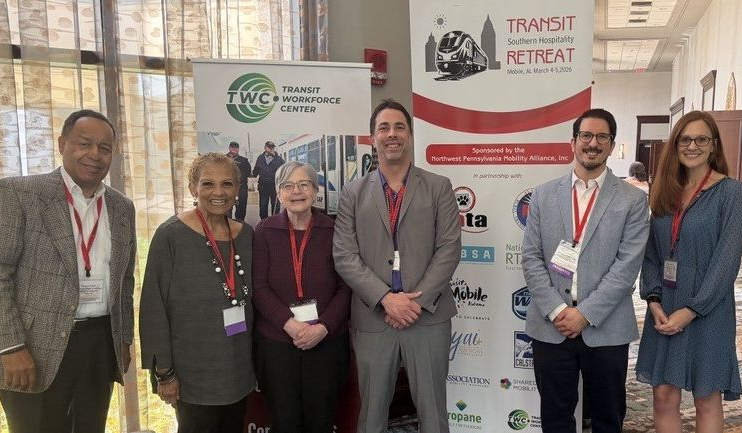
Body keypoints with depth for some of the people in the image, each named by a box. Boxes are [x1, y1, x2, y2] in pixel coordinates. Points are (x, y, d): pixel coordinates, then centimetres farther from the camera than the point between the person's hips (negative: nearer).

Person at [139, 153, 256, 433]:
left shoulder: (246, 235, 2)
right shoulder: (171, 236, -13)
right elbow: (154, 308, -12)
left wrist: (256, 355, 8)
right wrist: (164, 371, -11)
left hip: (239, 367, 5)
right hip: (193, 372, -5)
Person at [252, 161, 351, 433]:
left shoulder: (333, 230, 0)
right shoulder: (265, 232, 0)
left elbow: (346, 286, -2)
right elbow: (259, 287, -5)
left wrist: (324, 327, -15)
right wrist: (290, 324, -18)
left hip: (327, 341, 0)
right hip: (275, 341, 0)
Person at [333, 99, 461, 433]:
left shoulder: (439, 187, 4)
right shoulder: (353, 193, 5)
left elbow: (449, 249, -4)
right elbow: (344, 256, -2)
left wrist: (418, 300, -13)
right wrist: (386, 298, -14)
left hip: (429, 316, -1)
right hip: (372, 319, 1)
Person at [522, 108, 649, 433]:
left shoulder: (633, 200, 0)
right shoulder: (544, 195, 5)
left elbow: (627, 264, -8)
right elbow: (531, 258, 0)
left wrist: (585, 313, -14)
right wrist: (556, 310, -10)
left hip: (606, 329, -1)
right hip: (550, 326, 1)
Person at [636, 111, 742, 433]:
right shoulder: (665, 193, 8)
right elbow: (651, 253, 7)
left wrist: (690, 310, -16)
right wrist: (654, 301, -6)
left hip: (707, 313, -4)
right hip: (664, 310, 4)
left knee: (707, 401, 9)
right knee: (663, 396, 9)